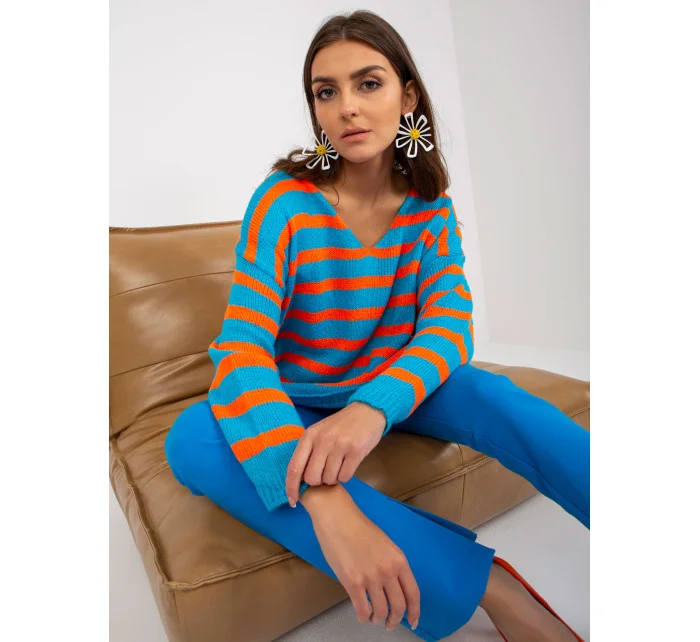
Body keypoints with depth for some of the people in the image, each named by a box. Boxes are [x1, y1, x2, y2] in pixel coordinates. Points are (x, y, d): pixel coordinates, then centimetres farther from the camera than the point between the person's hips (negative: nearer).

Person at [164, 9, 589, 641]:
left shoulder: (429, 204, -5)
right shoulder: (285, 200, -17)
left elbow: (451, 327, -16)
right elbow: (241, 352, -28)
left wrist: (374, 408, -39)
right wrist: (325, 500, -44)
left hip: (392, 391, 2)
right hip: (295, 407, -1)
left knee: (488, 393, -29)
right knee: (194, 438, -32)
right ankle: (480, 580, -35)